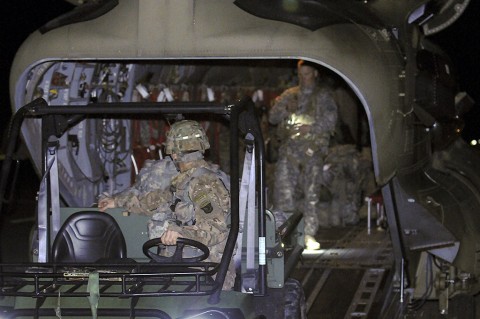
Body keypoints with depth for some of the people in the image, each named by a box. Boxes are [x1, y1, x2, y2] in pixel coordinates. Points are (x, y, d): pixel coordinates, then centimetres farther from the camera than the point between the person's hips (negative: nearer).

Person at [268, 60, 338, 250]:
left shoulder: (323, 96, 10)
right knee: (283, 189, -6)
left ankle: (310, 235, 1)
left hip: (313, 149, -2)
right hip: (289, 147, 2)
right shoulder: (289, 95, 19)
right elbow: (272, 117, 15)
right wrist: (285, 109, -4)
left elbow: (330, 121, 0)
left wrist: (310, 128, -12)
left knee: (312, 191, -4)